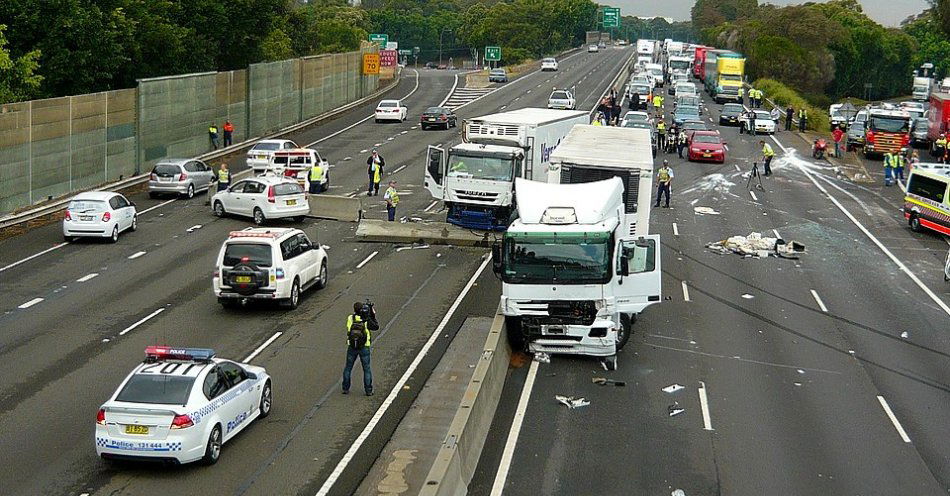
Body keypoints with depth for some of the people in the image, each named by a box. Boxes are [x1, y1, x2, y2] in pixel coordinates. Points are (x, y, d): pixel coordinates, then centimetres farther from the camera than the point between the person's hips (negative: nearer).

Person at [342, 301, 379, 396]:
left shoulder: (350, 319, -5)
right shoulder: (367, 320, -12)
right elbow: (376, 327, 2)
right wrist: (373, 316, 7)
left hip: (352, 348, 2)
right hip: (364, 348, -2)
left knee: (348, 368, 16)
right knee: (367, 369, 9)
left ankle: (345, 389, 18)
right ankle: (368, 390, 9)